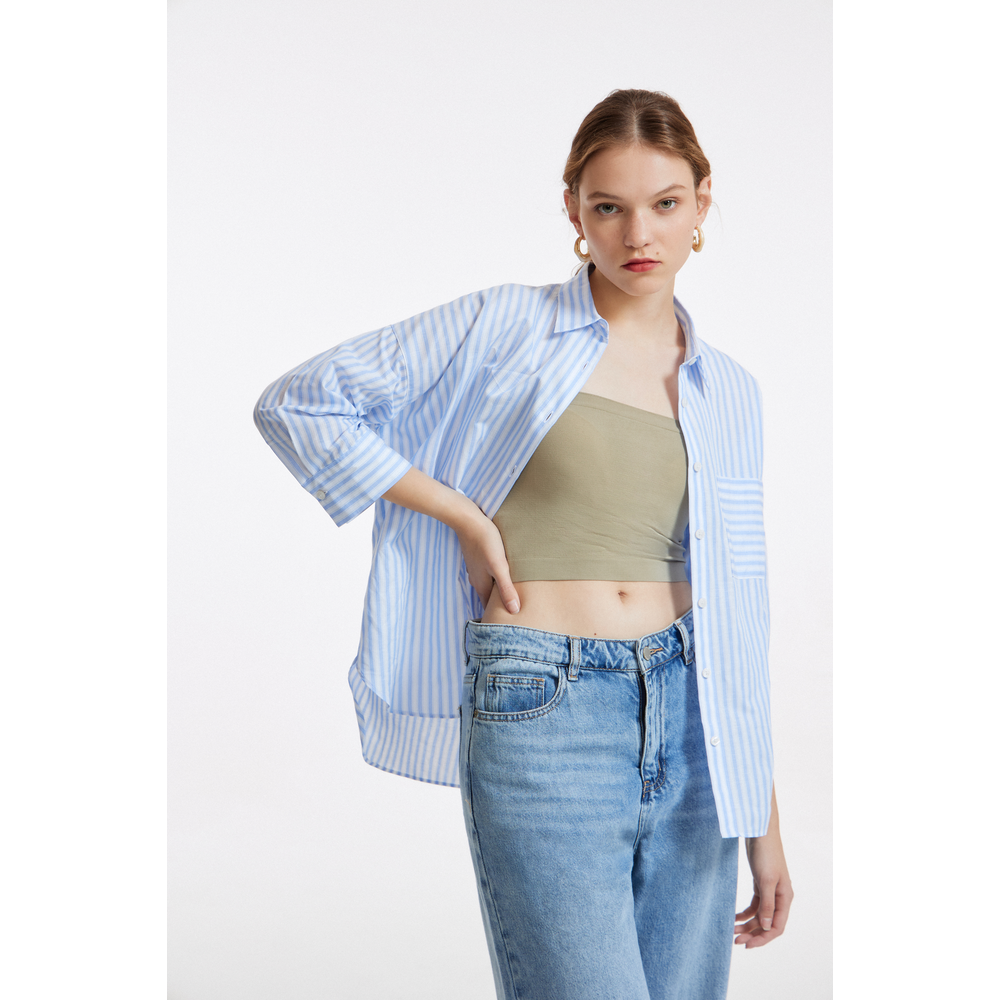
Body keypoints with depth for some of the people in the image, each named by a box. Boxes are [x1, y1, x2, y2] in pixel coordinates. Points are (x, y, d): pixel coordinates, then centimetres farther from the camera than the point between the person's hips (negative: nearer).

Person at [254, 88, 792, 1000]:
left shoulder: (730, 393, 12)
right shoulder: (506, 327, -1)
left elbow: (739, 610, 14)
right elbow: (298, 405, -1)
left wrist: (766, 819, 13)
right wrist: (463, 515, -6)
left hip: (685, 718, 5)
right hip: (539, 718, -4)